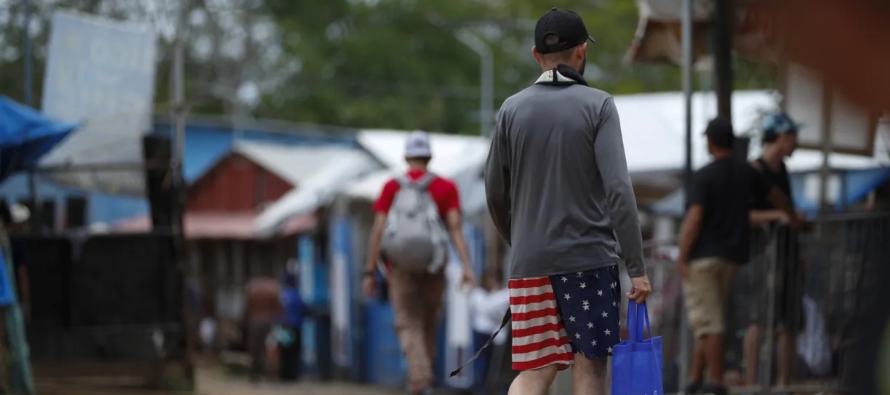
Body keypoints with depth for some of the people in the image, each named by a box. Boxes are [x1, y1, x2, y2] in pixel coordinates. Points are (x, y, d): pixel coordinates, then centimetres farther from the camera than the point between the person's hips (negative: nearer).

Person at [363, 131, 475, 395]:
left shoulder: (391, 187, 3)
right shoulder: (446, 188, 5)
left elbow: (378, 230, -1)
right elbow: (455, 226, -5)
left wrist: (370, 271, 3)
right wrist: (466, 265, -11)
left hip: (401, 264, -1)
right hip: (433, 265, 2)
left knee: (408, 324, -6)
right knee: (428, 326, 14)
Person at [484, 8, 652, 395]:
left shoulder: (512, 109, 5)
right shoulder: (598, 105, -5)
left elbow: (495, 192, 12)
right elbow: (618, 189, -12)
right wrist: (637, 268, -11)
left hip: (530, 262, 3)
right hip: (590, 258, -3)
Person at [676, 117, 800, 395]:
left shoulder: (703, 176, -12)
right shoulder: (745, 171, 8)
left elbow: (694, 219, -20)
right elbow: (775, 194, 24)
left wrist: (681, 258, -17)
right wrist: (792, 217, 44)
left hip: (703, 255, -6)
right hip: (731, 257, 7)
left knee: (708, 321, -6)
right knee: (708, 319, 13)